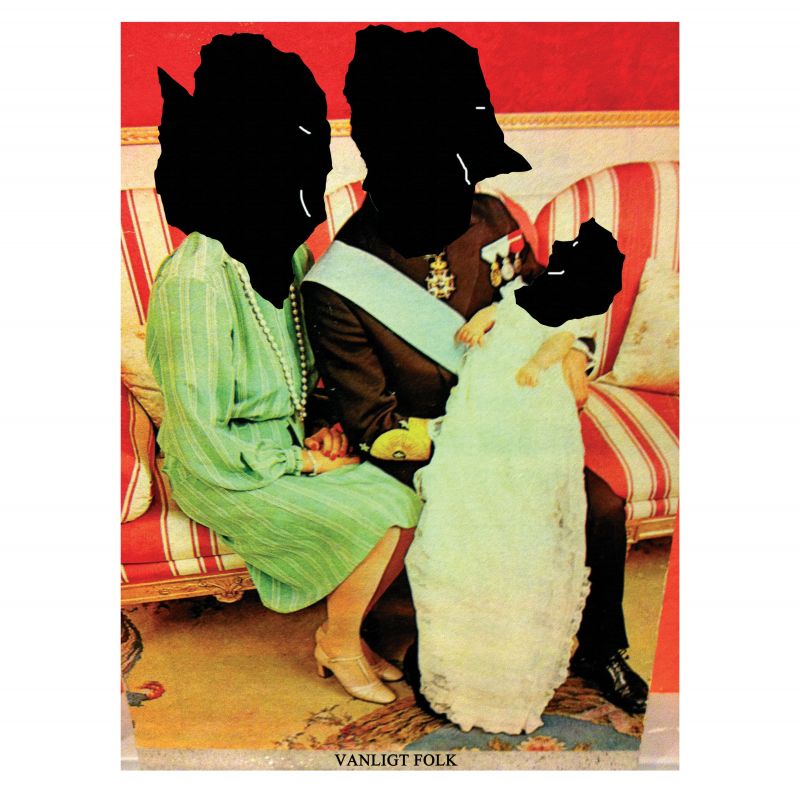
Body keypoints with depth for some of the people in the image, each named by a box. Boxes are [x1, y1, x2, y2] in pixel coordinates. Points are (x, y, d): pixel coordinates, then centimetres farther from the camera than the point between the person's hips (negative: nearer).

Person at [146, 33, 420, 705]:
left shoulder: (287, 253, -1)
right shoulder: (195, 280, -26)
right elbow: (204, 440, -21)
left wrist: (324, 425, -5)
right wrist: (303, 460, -16)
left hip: (288, 444, 7)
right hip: (222, 473, -7)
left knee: (406, 504, -8)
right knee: (382, 522, -19)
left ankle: (345, 635, 15)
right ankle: (339, 646, 10)